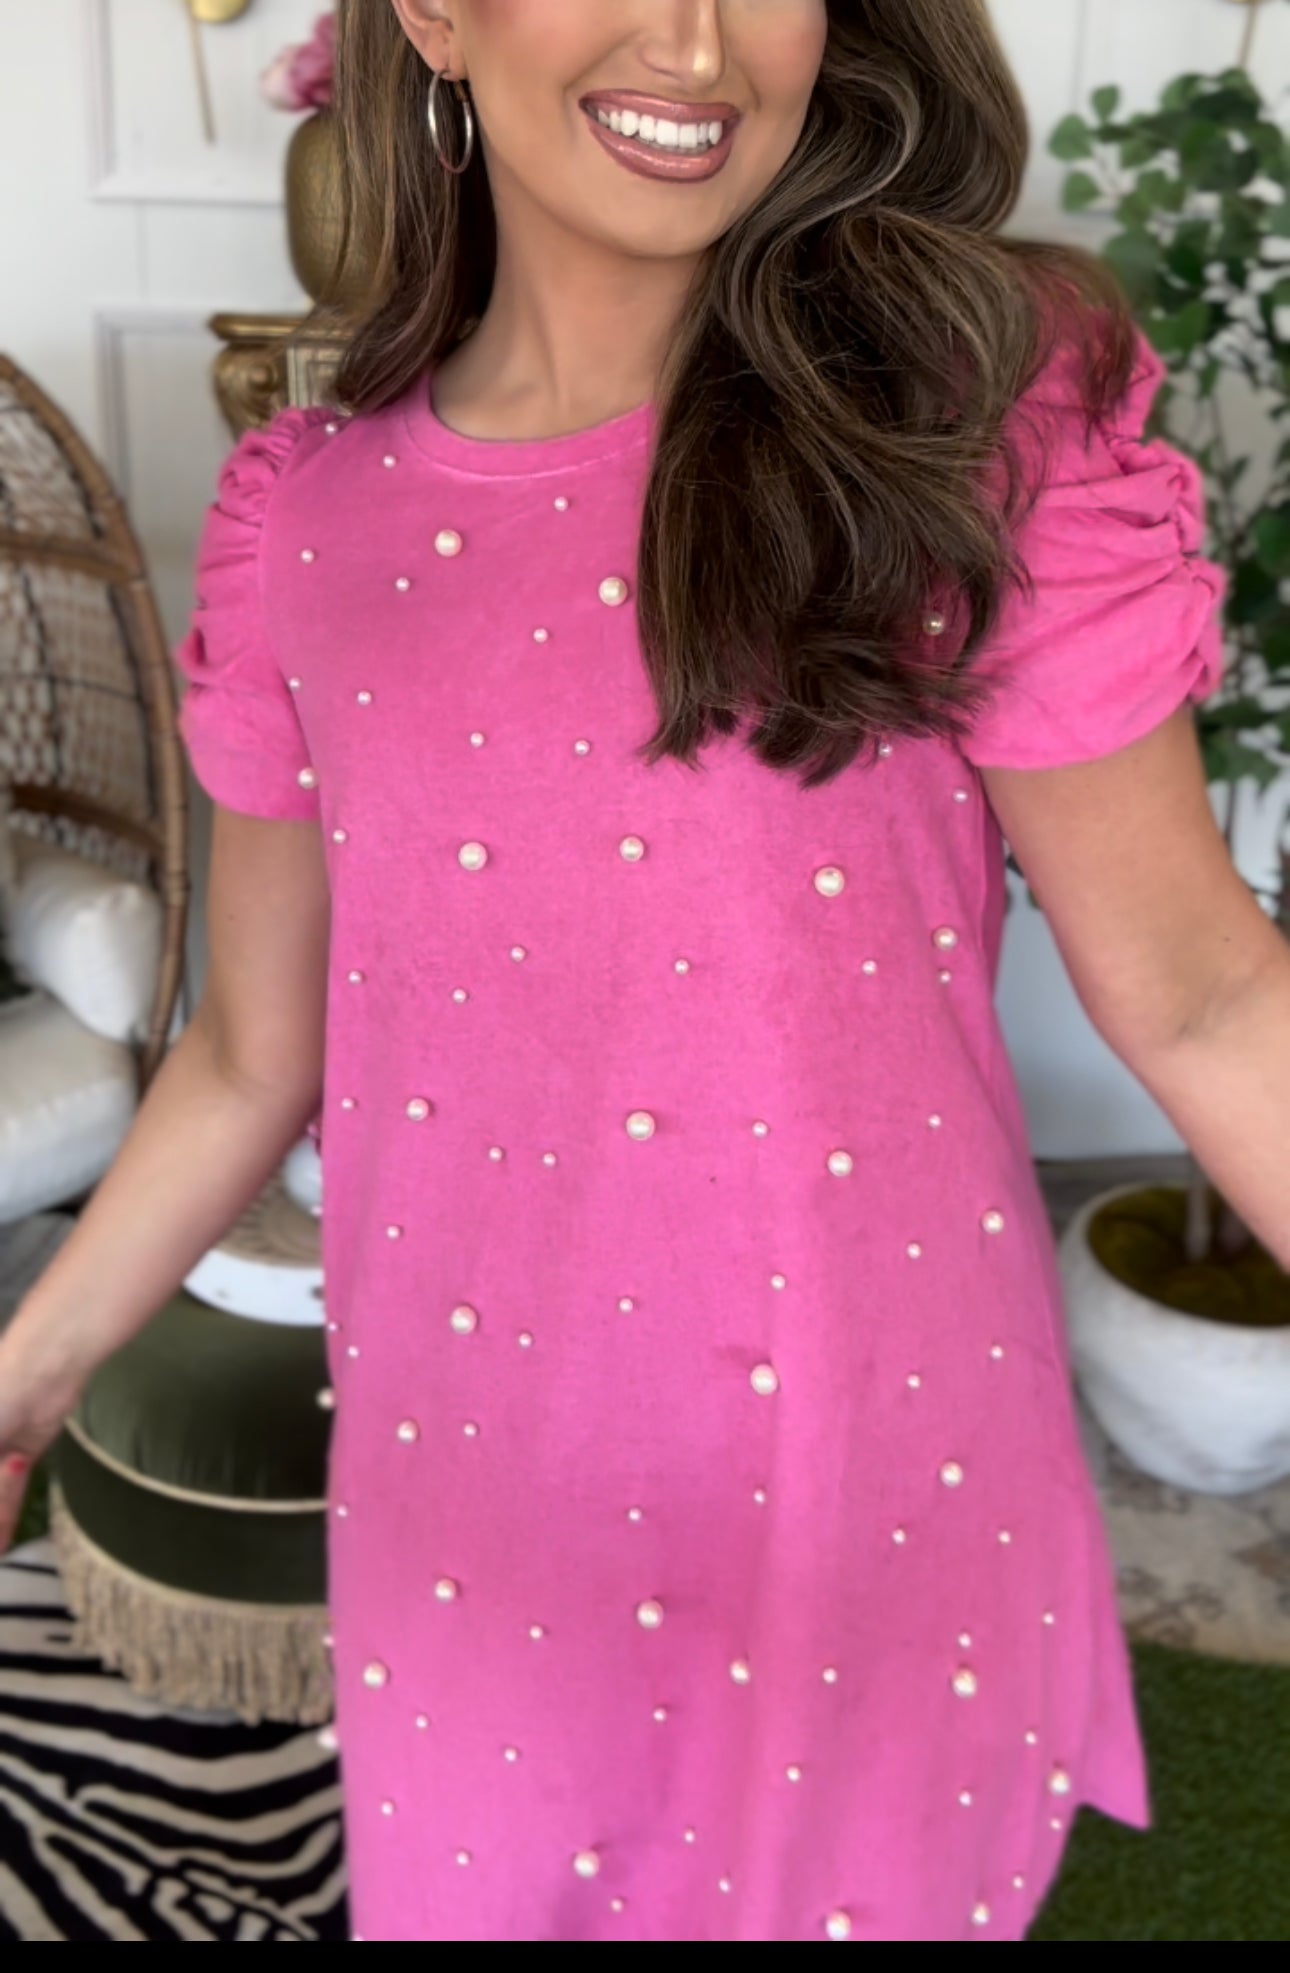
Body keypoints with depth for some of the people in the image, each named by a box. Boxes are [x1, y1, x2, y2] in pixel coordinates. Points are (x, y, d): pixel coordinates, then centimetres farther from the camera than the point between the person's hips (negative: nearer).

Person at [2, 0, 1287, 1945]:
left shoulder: (981, 411, -11)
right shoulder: (300, 520, -3)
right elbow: (255, 1055, 5)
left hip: (892, 1506, -2)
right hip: (471, 1526, 3)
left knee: (863, 1879, 20)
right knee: (476, 1884, 23)